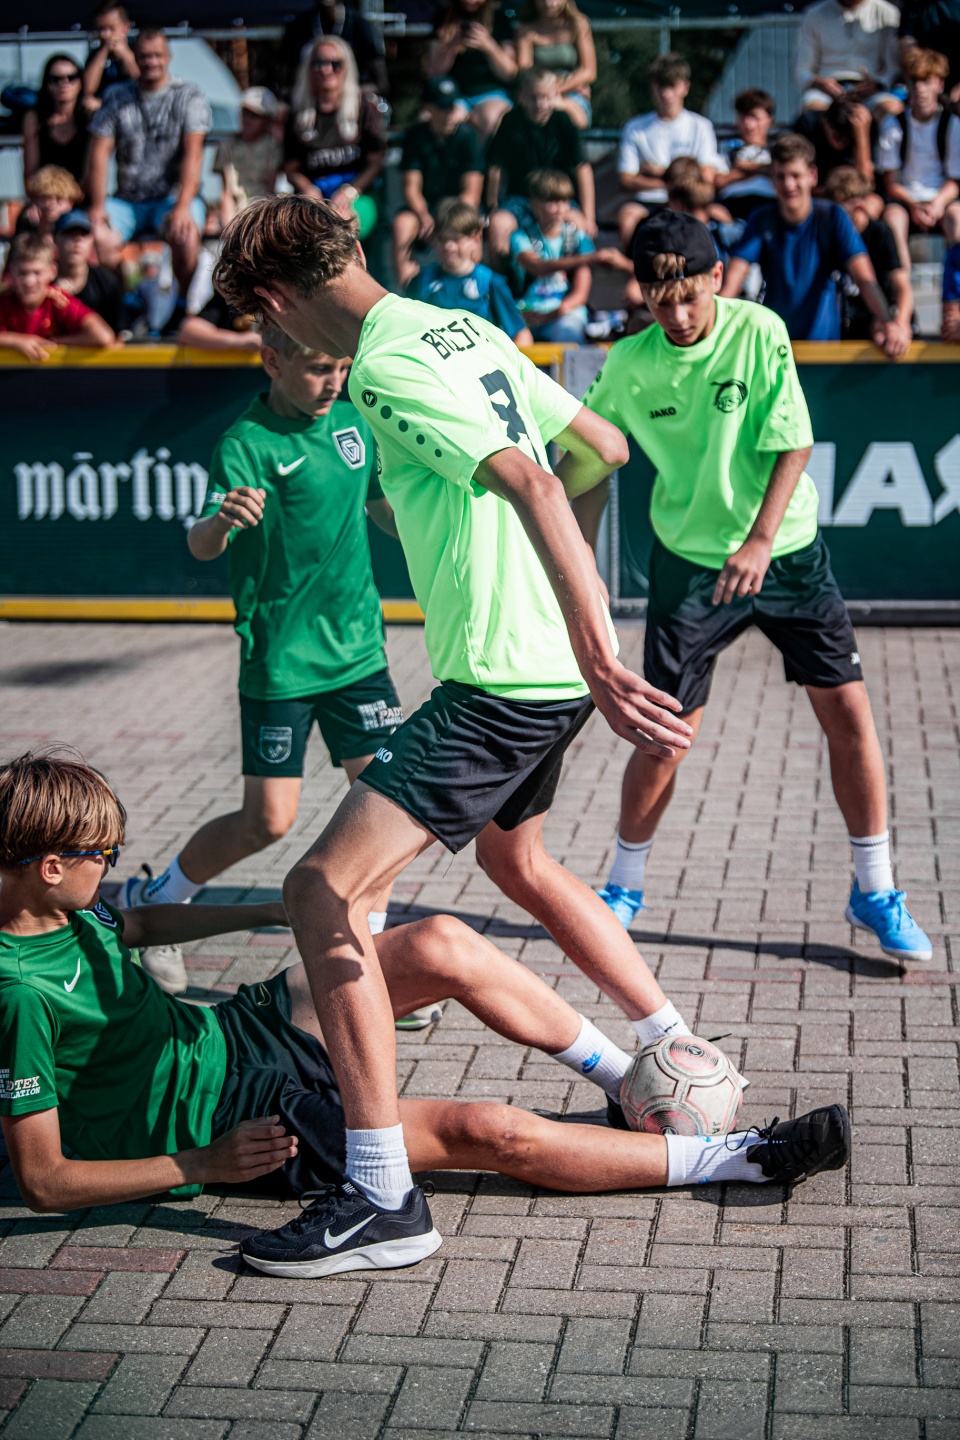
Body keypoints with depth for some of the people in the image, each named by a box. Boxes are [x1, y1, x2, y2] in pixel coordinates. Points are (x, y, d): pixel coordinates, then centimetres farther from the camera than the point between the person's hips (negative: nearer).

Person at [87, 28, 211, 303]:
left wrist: (182, 206, -24)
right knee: (96, 237, -27)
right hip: (127, 200, 2)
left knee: (185, 234, -36)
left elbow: (193, 154, -10)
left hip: (173, 196, -2)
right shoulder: (116, 97, 8)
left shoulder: (189, 96, 1)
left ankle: (184, 306, -15)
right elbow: (99, 154, 2)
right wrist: (97, 206, -11)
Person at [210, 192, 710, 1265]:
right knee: (514, 860, 32)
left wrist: (598, 661, -35)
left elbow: (529, 481, -28)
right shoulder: (467, 330, 12)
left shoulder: (386, 367, -15)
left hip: (500, 682, -10)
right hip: (544, 669, 10)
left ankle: (383, 1196, -12)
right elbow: (601, 448, 19)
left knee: (326, 888, -12)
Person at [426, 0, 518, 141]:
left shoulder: (499, 18, 4)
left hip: (491, 93, -1)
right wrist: (452, 47, -12)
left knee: (488, 118, -36)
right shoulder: (444, 20, 9)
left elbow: (509, 73, 0)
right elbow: (433, 72, 6)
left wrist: (488, 46, -17)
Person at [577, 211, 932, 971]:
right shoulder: (628, 364, -8)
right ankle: (625, 886, 21)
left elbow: (792, 446, -12)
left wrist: (759, 543, -22)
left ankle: (875, 892, 12)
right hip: (690, 561, 0)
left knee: (849, 712, -4)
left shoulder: (760, 332, -11)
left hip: (785, 550, 0)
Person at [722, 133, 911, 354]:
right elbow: (730, 283, -11)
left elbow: (864, 277, -14)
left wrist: (888, 321, -34)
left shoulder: (832, 217, -2)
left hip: (823, 339, 0)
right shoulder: (762, 221, 1)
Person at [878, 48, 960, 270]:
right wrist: (913, 206, -17)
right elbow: (890, 182, 1)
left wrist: (938, 204, -19)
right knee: (893, 214, -34)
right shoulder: (894, 125, 3)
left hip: (941, 199, 0)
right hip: (904, 199, 0)